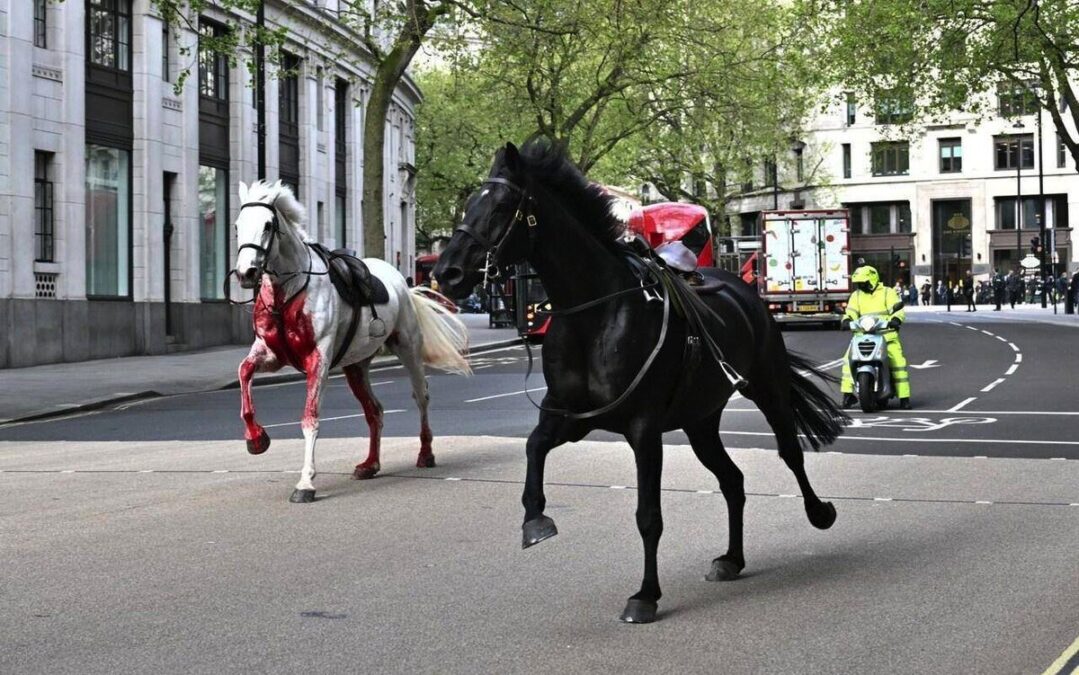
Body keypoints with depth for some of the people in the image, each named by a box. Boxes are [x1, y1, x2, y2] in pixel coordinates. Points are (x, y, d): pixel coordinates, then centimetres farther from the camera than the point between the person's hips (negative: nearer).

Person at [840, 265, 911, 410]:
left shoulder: (887, 292, 3)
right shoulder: (857, 295, 14)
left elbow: (899, 309, -7)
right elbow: (851, 312, 6)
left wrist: (896, 320, -29)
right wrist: (847, 320, -17)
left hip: (887, 334, -3)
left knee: (898, 361, -18)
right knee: (848, 359, -15)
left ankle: (904, 397, -11)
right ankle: (848, 394, -10)